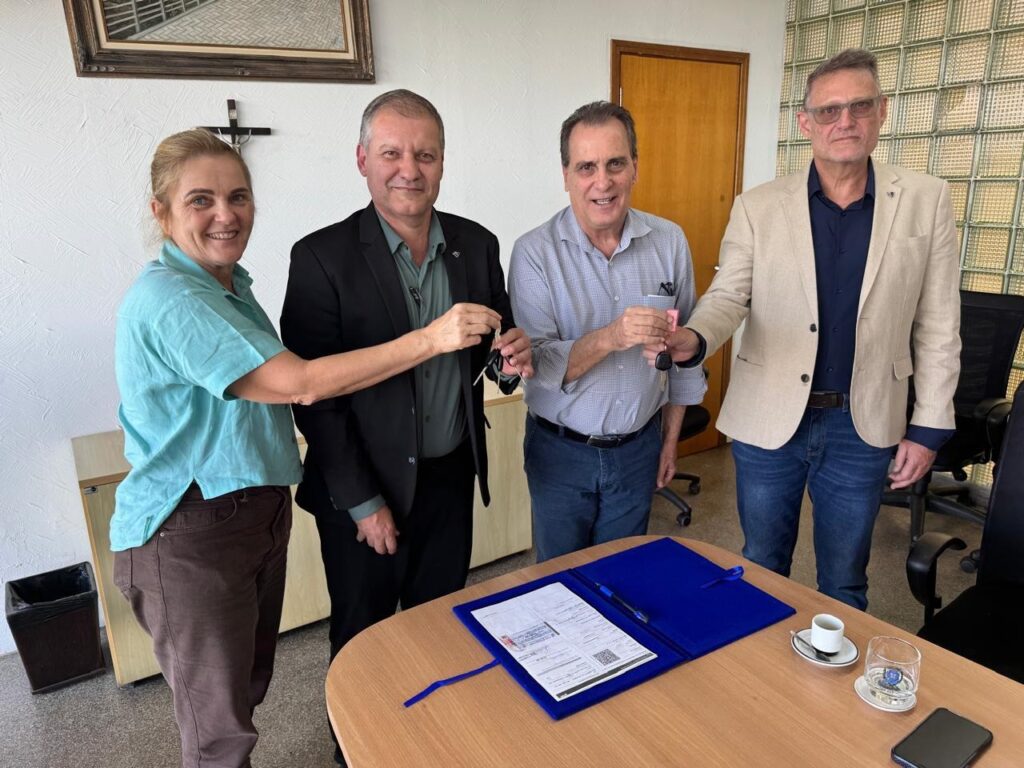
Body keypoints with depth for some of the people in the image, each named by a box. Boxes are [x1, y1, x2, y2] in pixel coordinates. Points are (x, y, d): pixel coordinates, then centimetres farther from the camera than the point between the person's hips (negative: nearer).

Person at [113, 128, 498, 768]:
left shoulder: (229, 282, 8)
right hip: (190, 532, -9)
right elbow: (300, 383, -29)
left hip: (259, 510, 9)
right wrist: (430, 339, -27)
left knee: (249, 684, 25)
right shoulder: (169, 300, -23)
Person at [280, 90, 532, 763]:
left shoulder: (477, 245, 0)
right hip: (365, 488, -4)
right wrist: (362, 502, -12)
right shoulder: (323, 256, -14)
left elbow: (493, 350, 9)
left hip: (452, 479, 4)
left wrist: (514, 355, -17)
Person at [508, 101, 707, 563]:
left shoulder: (669, 242, -5)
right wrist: (609, 338, -36)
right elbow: (532, 364, -20)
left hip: (639, 447, 2)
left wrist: (671, 439, 8)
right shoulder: (534, 253, -15)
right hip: (560, 451, -2)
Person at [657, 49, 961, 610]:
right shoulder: (756, 207, -3)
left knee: (844, 583, 17)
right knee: (762, 569, 18)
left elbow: (937, 325, 2)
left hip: (862, 427, 1)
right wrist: (694, 339, -29)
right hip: (768, 421, 0)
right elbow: (728, 296, -6)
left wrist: (928, 426, 1)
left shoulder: (926, 200, 0)